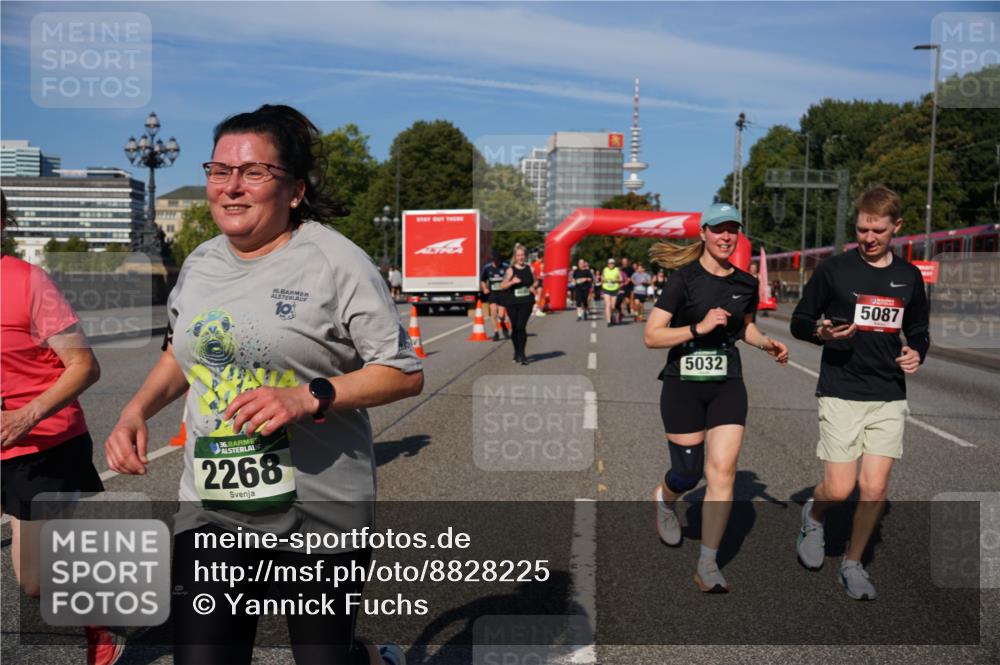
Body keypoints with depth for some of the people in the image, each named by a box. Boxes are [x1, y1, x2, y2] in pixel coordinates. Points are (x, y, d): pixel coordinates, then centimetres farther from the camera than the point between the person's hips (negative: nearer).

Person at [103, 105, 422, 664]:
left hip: (318, 511, -5)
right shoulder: (200, 264, 7)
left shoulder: (336, 262, -12)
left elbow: (406, 373, -12)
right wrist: (137, 411, 7)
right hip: (211, 508, 5)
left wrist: (310, 397, -24)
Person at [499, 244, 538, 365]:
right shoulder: (510, 270, 0)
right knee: (515, 328, 9)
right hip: (512, 303, 0)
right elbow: (502, 286, -3)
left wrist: (533, 287, 0)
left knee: (521, 327, -13)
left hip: (526, 302, 0)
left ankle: (521, 354, -8)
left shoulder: (530, 269, 7)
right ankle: (517, 352, 29)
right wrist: (512, 282, -19)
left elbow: (536, 282, 21)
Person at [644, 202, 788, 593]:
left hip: (727, 385, 3)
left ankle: (708, 565, 2)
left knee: (722, 470, -9)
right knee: (688, 474, 5)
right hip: (683, 385, -3)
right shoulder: (684, 278, -9)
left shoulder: (746, 284, 6)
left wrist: (766, 344, 7)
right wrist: (699, 327, -24)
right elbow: (651, 336, -14)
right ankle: (665, 500, 44)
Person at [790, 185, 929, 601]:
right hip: (841, 394, -3)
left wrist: (916, 353, -1)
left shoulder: (909, 276, 9)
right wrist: (821, 332, -19)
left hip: (889, 397, 3)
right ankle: (812, 516, 28)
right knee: (839, 490, -7)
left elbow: (918, 330, 20)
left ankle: (853, 564, 21)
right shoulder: (833, 269, -3)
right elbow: (799, 322, 3)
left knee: (874, 489, 0)